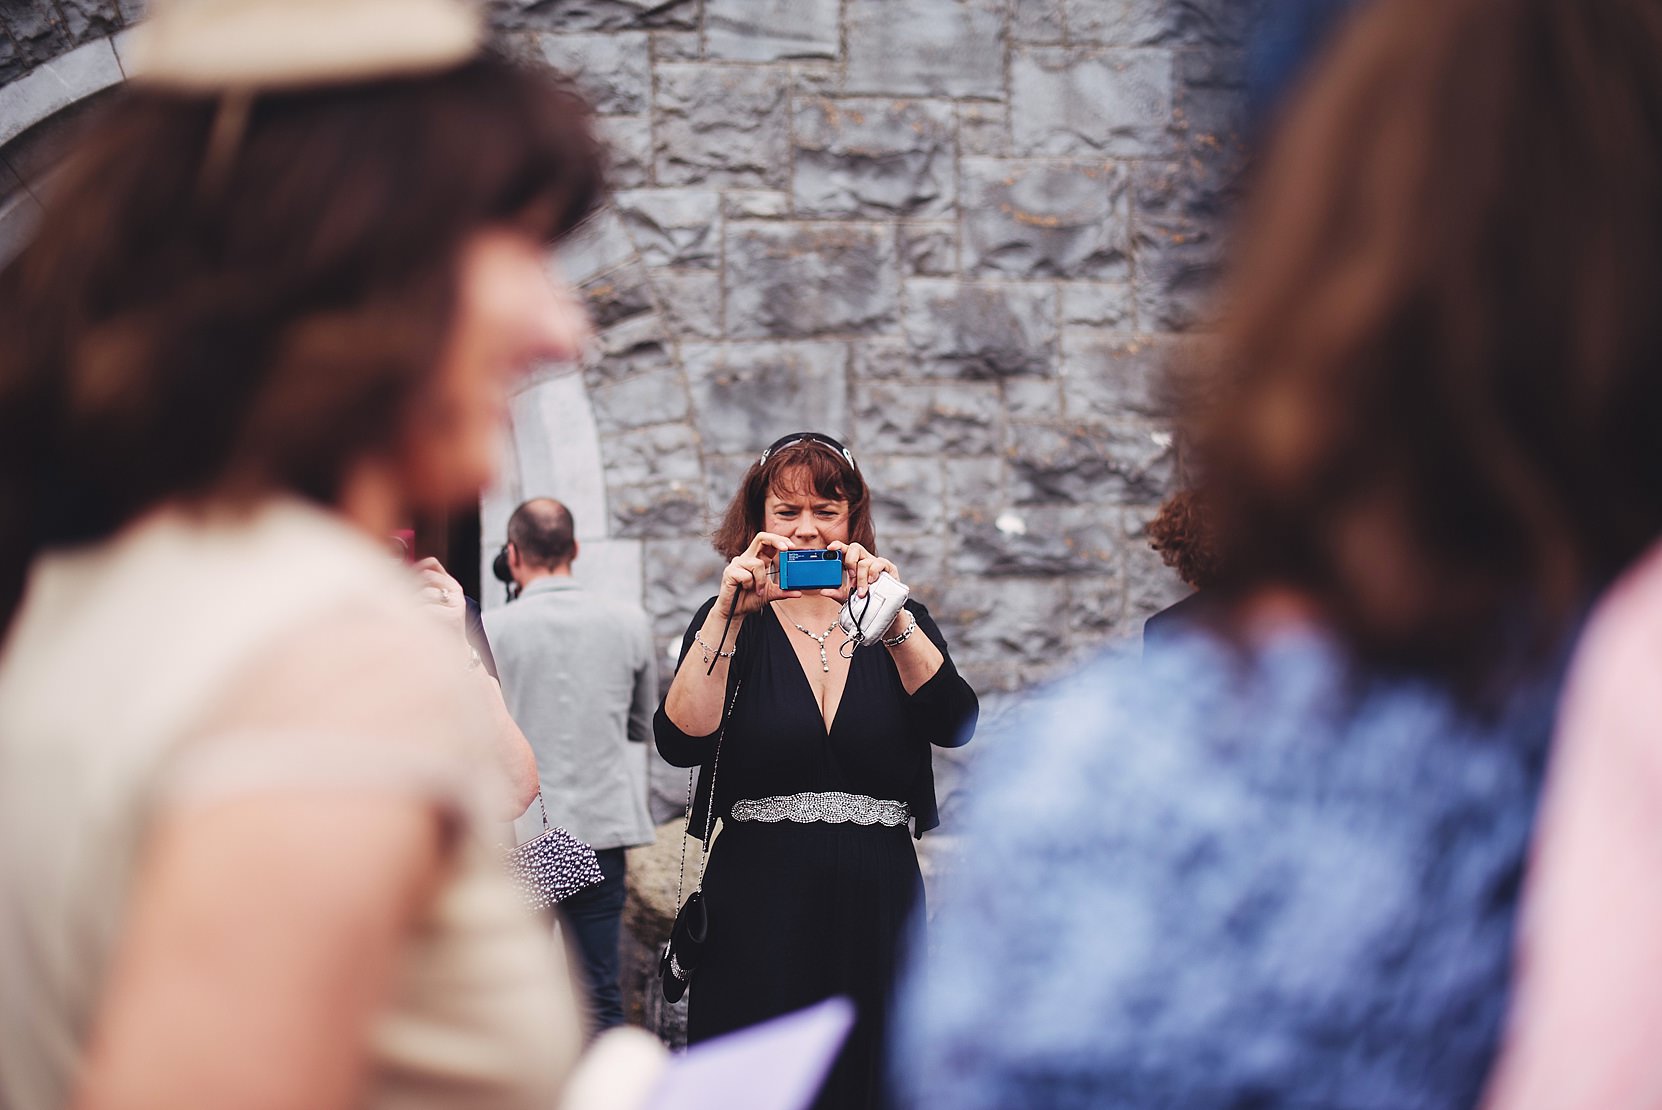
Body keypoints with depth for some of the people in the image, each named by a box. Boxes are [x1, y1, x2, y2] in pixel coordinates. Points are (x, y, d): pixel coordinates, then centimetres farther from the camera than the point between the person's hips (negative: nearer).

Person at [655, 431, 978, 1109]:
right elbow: (682, 742, -12)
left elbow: (955, 724, -9)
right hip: (761, 905, -2)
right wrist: (729, 612, -17)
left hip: (878, 902, 2)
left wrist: (891, 616, -19)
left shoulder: (899, 621, 9)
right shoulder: (729, 623, 5)